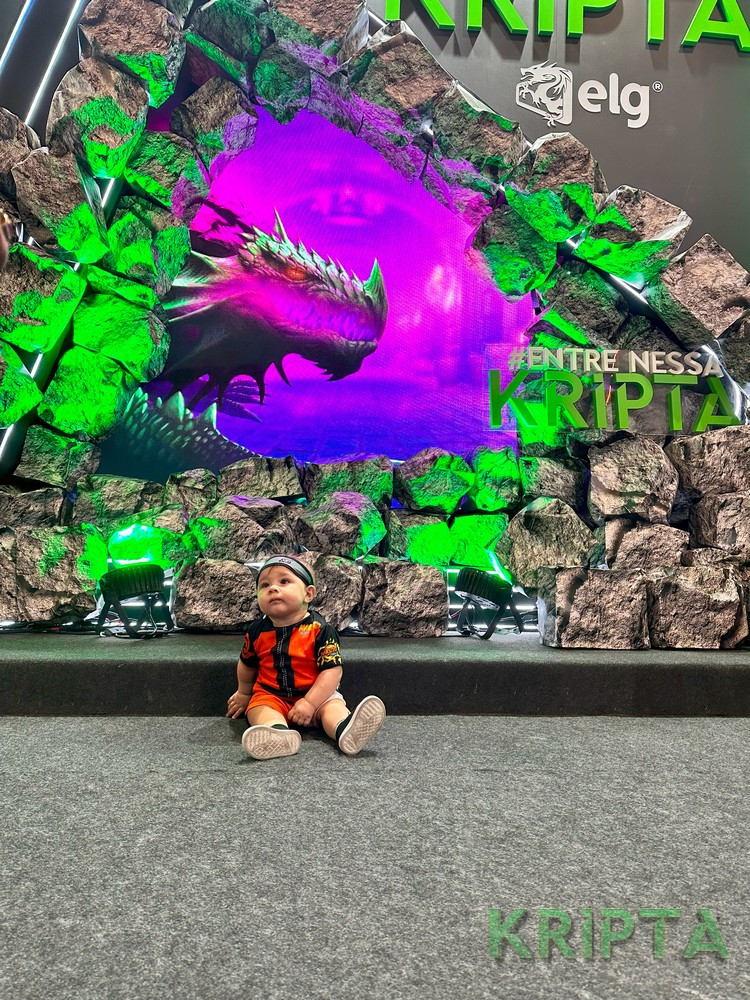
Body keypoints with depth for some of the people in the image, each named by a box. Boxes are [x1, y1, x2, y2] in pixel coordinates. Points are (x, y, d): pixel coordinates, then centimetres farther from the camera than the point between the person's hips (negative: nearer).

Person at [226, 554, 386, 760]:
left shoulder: (320, 629, -14)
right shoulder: (257, 631, -2)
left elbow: (332, 671, -18)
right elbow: (247, 665, 18)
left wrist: (310, 703, -25)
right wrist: (244, 692, 30)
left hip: (315, 694, -2)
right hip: (271, 695, 2)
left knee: (333, 706, -28)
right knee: (258, 709, -27)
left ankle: (346, 730, -60)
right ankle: (279, 734, -59)